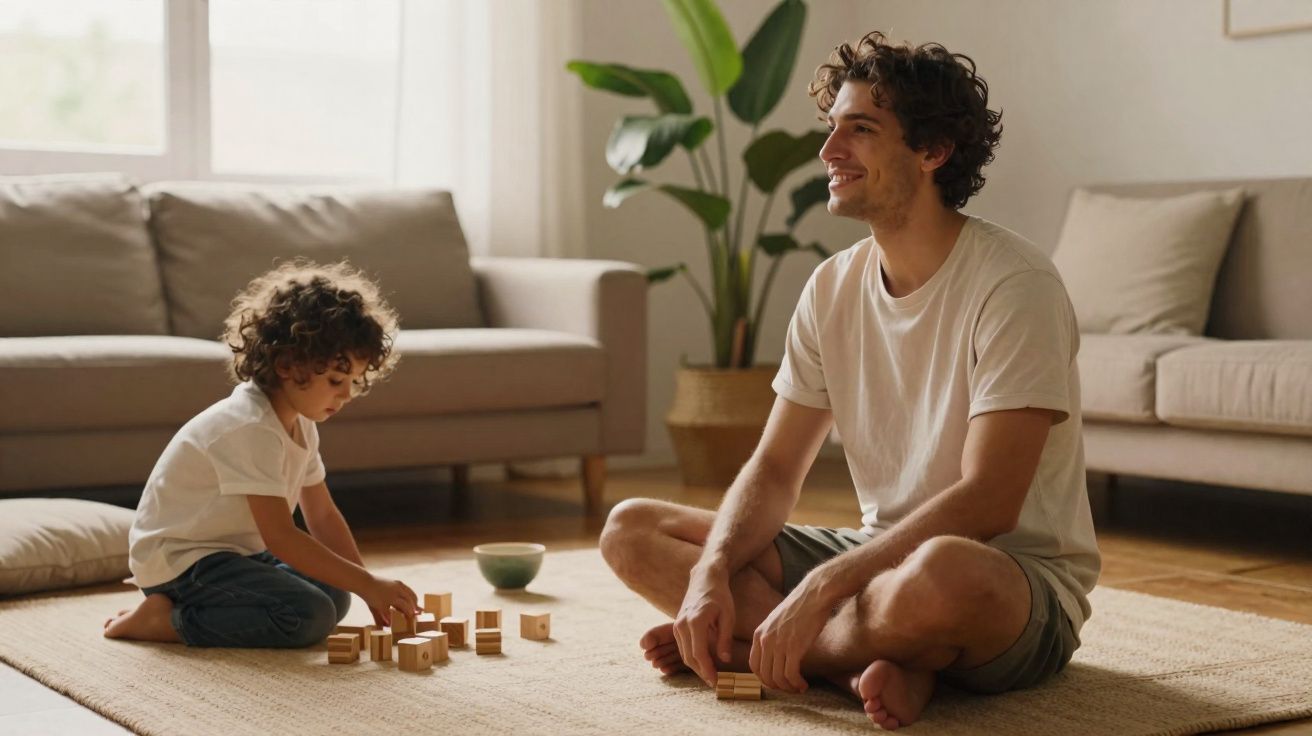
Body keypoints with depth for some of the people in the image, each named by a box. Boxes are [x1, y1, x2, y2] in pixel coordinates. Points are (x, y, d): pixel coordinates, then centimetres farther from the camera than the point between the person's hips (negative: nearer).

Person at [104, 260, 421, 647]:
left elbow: (323, 516, 10)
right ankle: (167, 619, -13)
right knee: (310, 616, -23)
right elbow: (280, 536, -29)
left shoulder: (299, 424, 6)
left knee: (333, 596, 4)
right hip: (179, 559, -10)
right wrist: (366, 583, -28)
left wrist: (367, 585, -1)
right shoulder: (251, 428, -25)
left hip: (234, 552, 10)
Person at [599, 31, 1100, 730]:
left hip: (1020, 579, -7)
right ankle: (883, 663, -16)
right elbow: (775, 469, 4)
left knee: (939, 574, -44)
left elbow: (986, 503, -24)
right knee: (631, 529, -2)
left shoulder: (1014, 286, -17)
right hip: (881, 554, 7)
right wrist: (710, 575, -15)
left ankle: (748, 644, -15)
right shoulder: (833, 287, 4)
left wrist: (820, 588, -29)